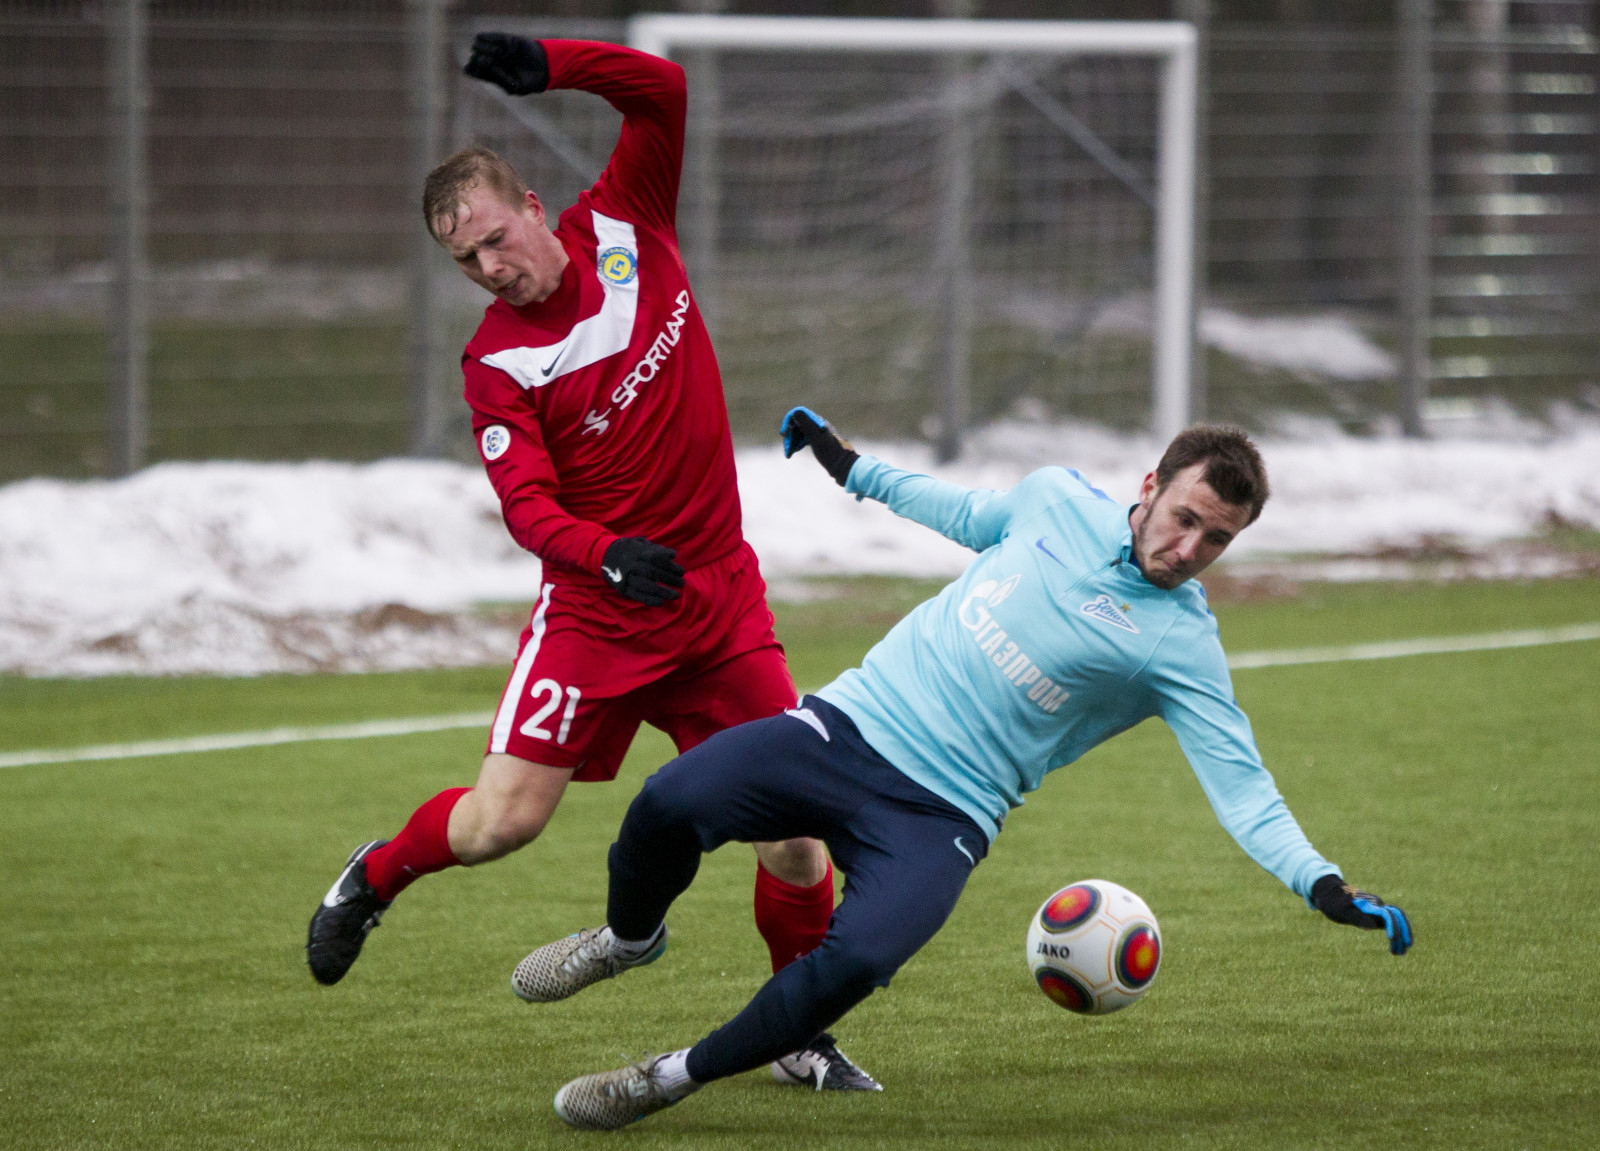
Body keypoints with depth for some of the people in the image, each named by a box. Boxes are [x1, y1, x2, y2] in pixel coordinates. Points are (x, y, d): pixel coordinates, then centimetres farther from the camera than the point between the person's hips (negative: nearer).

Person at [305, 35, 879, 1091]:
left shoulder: (624, 229, 0)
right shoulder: (498, 362, -9)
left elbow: (662, 90, -5)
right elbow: (529, 506, -19)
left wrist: (548, 67, -20)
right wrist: (608, 556, -38)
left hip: (721, 601, 3)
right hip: (595, 609, -3)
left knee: (795, 825, -4)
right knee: (502, 820, -8)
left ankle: (803, 1037, 15)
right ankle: (372, 882, 24)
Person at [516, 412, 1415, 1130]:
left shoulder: (1181, 646, -6)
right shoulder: (1059, 499, 6)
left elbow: (1242, 788, -12)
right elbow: (969, 516, 28)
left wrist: (1324, 885, -26)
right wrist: (850, 468, 31)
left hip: (939, 818, -3)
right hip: (851, 726, 3)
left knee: (858, 961, -32)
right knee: (672, 805, -22)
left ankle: (674, 1080, -8)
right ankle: (630, 937, 15)